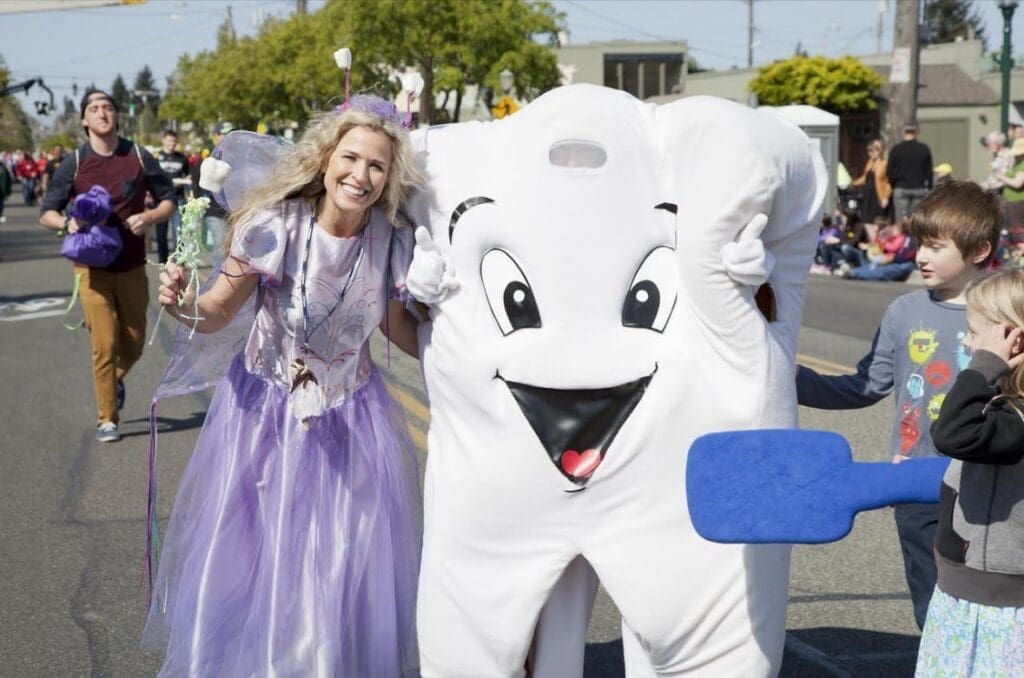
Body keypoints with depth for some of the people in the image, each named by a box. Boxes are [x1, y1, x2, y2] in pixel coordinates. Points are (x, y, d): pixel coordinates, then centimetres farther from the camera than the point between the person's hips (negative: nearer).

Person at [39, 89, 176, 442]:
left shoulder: (139, 157, 0)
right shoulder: (73, 164, -2)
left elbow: (168, 200, 7)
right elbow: (46, 213, 2)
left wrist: (149, 217, -14)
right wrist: (67, 222, -21)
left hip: (132, 266, 2)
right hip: (93, 266, -2)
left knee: (134, 342, 10)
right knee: (105, 343, -8)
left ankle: (116, 379, 44)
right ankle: (107, 420, 4)